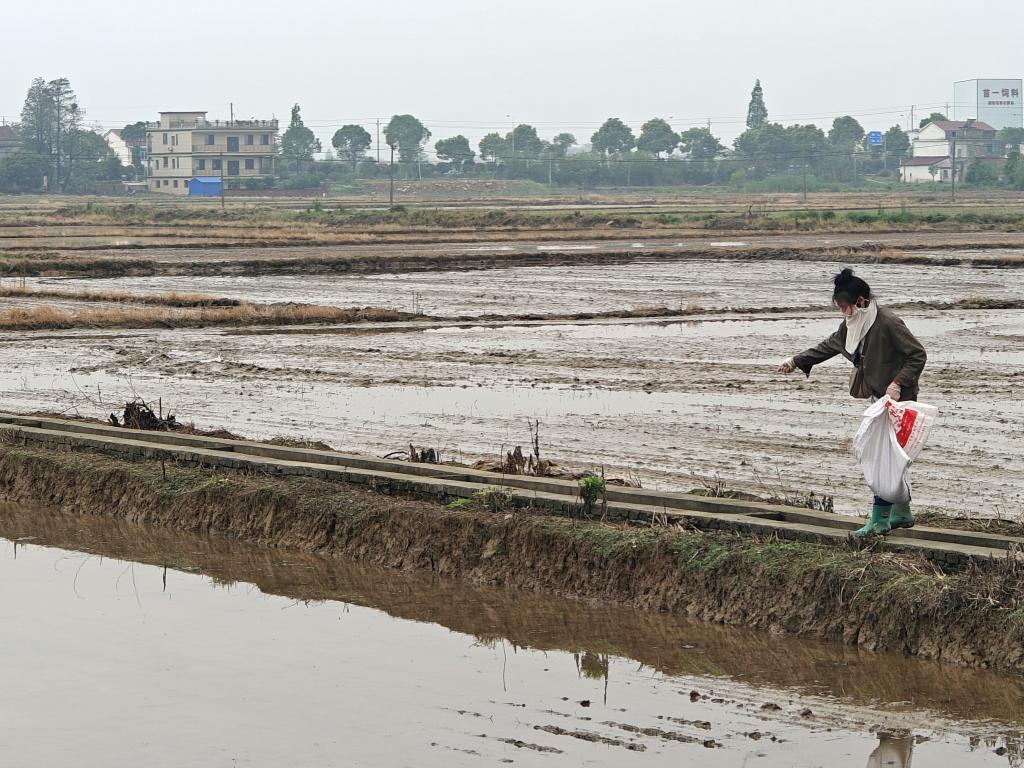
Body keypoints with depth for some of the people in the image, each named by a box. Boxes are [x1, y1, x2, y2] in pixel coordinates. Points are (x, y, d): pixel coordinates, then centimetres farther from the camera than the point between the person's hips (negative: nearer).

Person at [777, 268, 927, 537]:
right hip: (880, 398, 9)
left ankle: (880, 520, -8)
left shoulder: (888, 323, -20)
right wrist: (796, 361, 26)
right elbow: (830, 346, 23)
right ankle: (901, 514, 22)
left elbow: (918, 355, -18)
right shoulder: (852, 325, 7)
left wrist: (898, 383, -26)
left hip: (898, 398, -9)